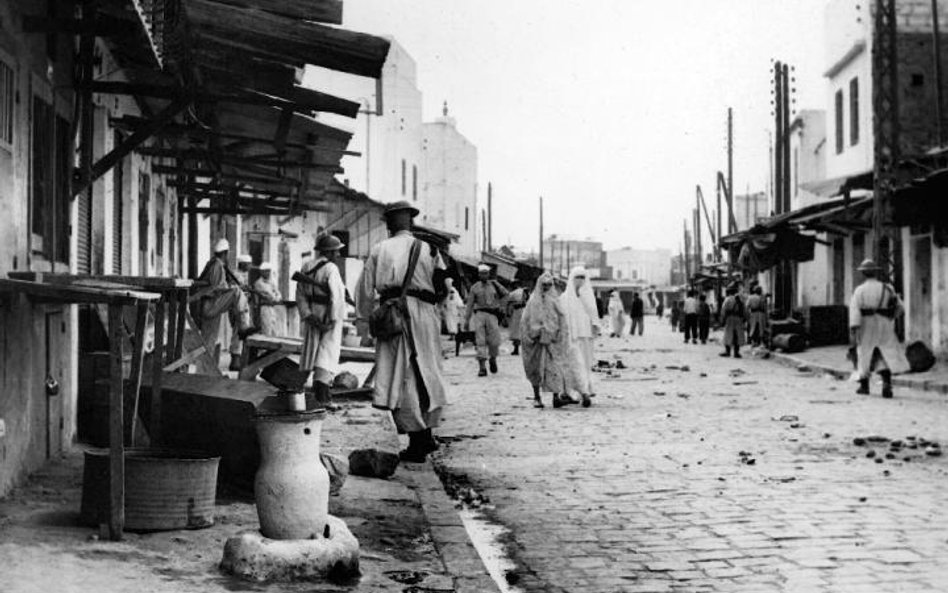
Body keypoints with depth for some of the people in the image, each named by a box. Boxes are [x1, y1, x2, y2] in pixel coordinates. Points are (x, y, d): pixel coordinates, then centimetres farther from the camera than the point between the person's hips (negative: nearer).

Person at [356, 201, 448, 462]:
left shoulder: (379, 250, 7)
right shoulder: (428, 249, 7)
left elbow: (365, 291, 8)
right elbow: (442, 289, 3)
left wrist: (367, 318, 20)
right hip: (425, 316, 2)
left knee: (402, 378, -1)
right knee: (426, 375, 14)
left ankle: (417, 443, -5)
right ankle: (426, 437, 21)